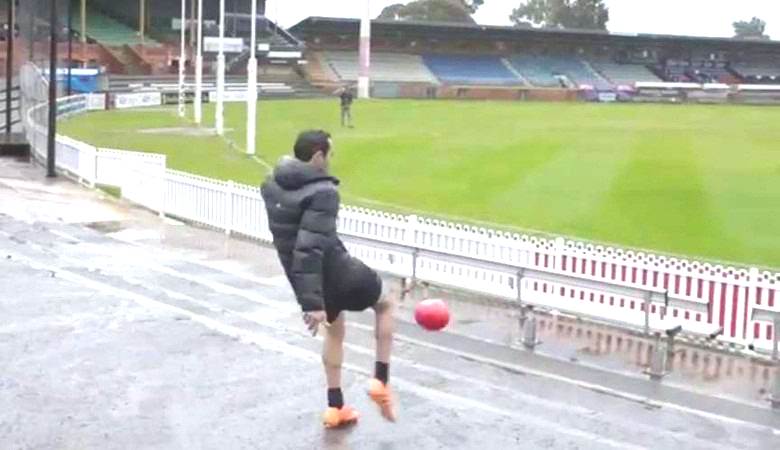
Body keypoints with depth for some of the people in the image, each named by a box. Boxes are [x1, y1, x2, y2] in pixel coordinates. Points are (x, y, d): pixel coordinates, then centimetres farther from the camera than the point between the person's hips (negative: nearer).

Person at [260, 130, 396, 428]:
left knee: (335, 328, 30)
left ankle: (336, 407, 32)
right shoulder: (322, 192, -26)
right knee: (385, 305, 21)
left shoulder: (272, 185, 1)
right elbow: (310, 248, -33)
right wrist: (312, 303, -33)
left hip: (300, 278, 7)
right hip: (335, 272, -7)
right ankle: (380, 381, 13)